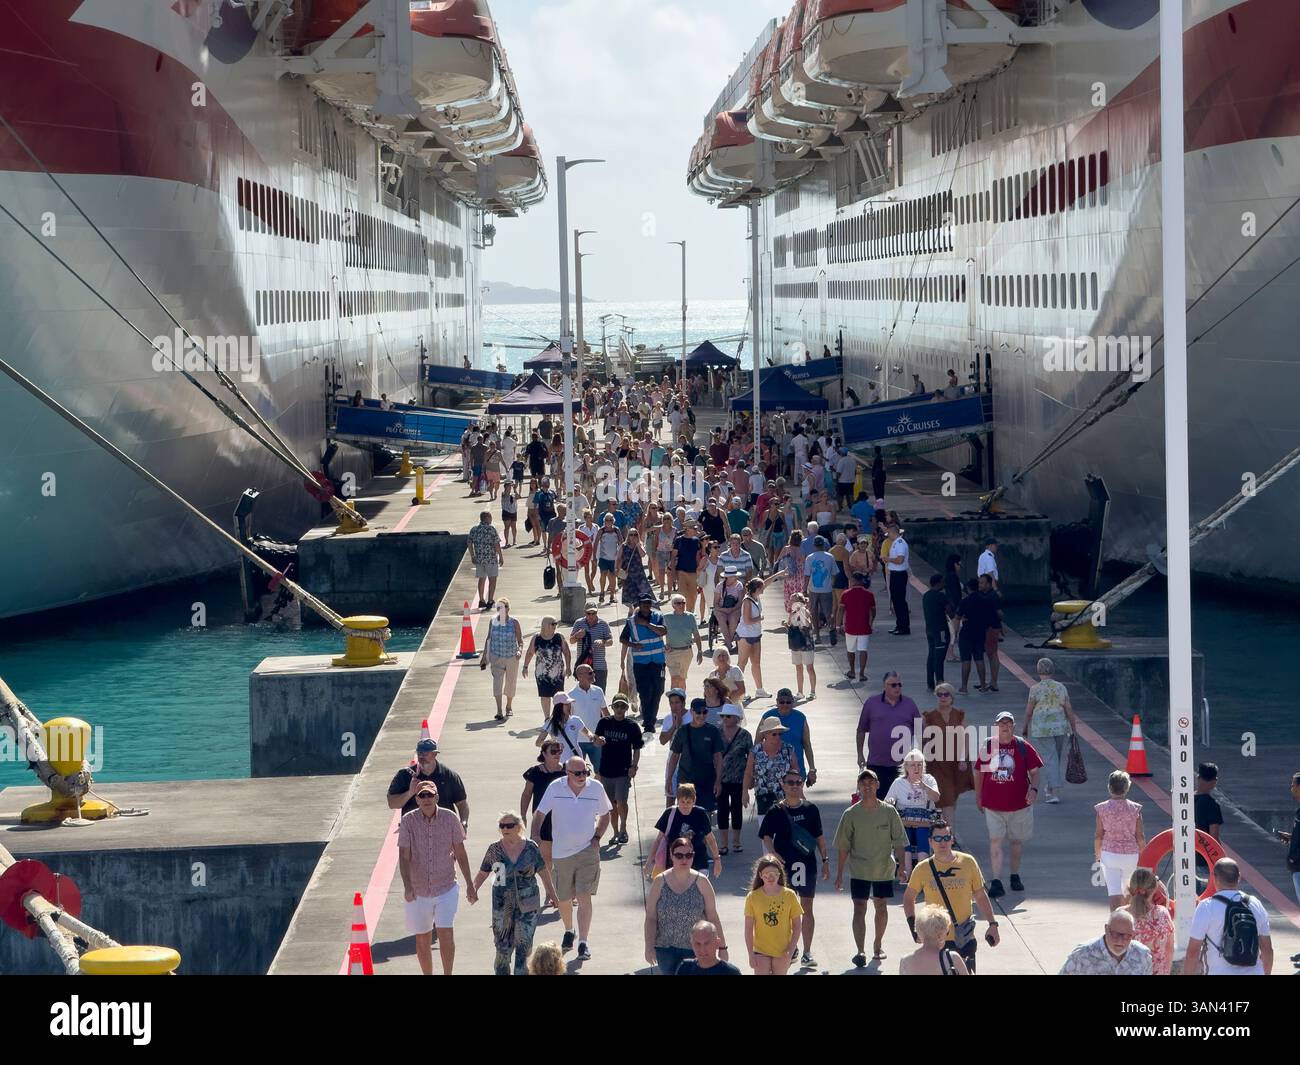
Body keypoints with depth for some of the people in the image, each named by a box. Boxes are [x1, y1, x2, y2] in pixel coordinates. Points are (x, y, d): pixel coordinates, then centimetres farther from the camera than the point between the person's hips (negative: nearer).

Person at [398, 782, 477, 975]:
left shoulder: (450, 819, -4)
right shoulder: (408, 821, -7)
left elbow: (460, 853, 5)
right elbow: (404, 857, -11)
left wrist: (469, 884, 8)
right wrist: (407, 886, -25)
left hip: (446, 888, -1)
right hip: (418, 891, 1)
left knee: (445, 932, -16)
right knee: (422, 940, 8)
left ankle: (447, 974, -5)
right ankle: (428, 975, 23)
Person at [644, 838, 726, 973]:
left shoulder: (701, 882, -6)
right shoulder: (660, 882, -4)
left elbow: (713, 918, -3)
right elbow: (651, 918, -3)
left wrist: (721, 947, -4)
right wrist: (649, 947, -8)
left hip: (695, 948, -1)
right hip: (666, 948, 1)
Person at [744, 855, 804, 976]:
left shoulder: (789, 895, -6)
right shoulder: (753, 897, -6)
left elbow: (797, 926, -1)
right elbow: (748, 928, -3)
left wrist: (791, 950, -8)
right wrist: (751, 954, -6)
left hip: (782, 952, 1)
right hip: (761, 952, -1)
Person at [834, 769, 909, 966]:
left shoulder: (889, 812, -3)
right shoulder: (851, 814, -4)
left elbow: (898, 842, 0)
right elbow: (843, 846, 0)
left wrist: (902, 866, -8)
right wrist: (839, 874, -2)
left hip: (884, 869, 1)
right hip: (859, 870, -1)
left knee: (881, 907, 12)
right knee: (859, 909, -9)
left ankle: (878, 944, 32)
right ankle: (860, 951, -13)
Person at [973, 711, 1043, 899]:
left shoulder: (1023, 747, -3)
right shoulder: (987, 747, 0)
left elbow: (1034, 771, 1)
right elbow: (979, 773, 10)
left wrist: (1033, 789, -17)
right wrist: (978, 798, 14)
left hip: (1019, 804, 1)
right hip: (993, 804, -1)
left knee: (1017, 841, 14)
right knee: (995, 840, -10)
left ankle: (1015, 876, 33)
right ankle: (996, 882, -11)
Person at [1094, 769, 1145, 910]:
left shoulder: (1102, 809, -7)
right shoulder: (1135, 808, -6)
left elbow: (1098, 836, -3)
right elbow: (1140, 836, -3)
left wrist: (1097, 854, 12)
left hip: (1109, 855, -1)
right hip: (1131, 854, 1)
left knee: (1114, 891, -4)